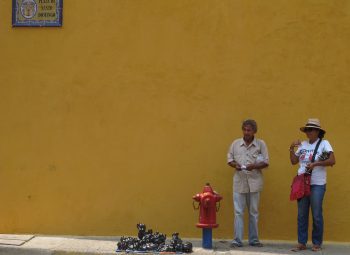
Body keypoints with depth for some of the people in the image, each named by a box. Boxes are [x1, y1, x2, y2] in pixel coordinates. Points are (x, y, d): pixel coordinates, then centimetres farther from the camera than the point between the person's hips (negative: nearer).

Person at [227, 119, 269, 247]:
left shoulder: (261, 144, 1)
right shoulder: (235, 143, 5)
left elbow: (266, 162, 0)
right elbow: (229, 159, 10)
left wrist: (254, 166, -18)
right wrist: (235, 165, -12)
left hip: (254, 182, 0)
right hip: (239, 182, 0)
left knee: (254, 212, 9)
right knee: (238, 212, -1)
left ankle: (253, 239, 17)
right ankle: (237, 240, 2)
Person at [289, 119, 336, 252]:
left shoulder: (324, 143, -5)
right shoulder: (303, 144, 10)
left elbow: (332, 161, -15)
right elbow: (294, 161, 13)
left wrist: (315, 164, -22)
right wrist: (292, 149, -1)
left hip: (317, 185, -5)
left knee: (316, 215, 1)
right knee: (301, 215, 7)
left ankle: (317, 243, 11)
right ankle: (301, 243, 13)